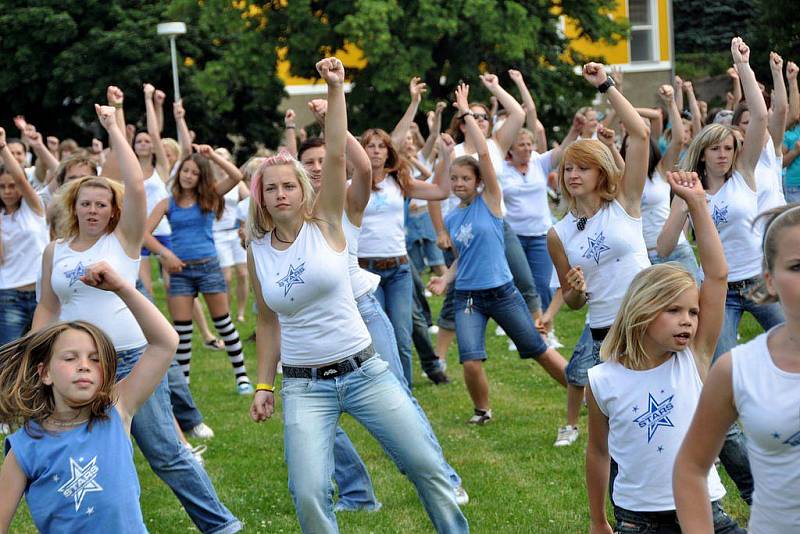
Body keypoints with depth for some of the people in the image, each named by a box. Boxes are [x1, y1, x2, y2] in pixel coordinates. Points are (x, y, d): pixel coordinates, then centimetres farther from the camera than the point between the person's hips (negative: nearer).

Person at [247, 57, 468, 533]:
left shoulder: (325, 224, -3)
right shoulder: (257, 252, 4)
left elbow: (336, 156, -15)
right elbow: (268, 323, 12)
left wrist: (336, 89, -24)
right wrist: (264, 386, 8)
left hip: (364, 370, -1)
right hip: (304, 386, 1)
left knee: (426, 466, 2)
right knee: (309, 495, -12)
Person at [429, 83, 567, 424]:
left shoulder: (489, 201, -3)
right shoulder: (450, 219, 10)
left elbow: (484, 153, -14)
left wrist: (466, 113, -12)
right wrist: (446, 279, 2)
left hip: (501, 291, -3)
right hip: (467, 297, 3)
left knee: (540, 351, 5)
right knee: (470, 362, -15)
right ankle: (482, 410, 11)